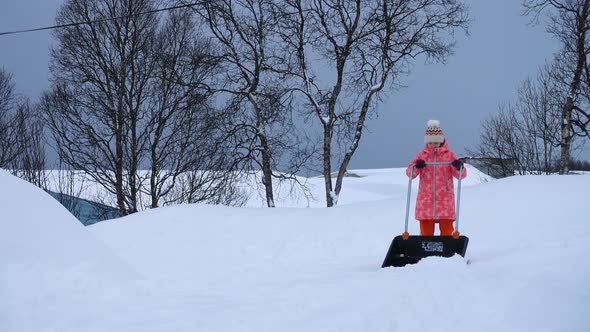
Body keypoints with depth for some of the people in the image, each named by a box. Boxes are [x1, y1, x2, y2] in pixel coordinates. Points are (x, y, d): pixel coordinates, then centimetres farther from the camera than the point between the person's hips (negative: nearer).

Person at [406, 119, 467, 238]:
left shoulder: (449, 155, 5)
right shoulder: (422, 155, 9)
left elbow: (461, 175, 0)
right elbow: (410, 173, 1)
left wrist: (459, 167, -23)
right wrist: (416, 167, -21)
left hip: (445, 199, -1)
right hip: (425, 200, 1)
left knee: (447, 230, 1)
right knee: (426, 231, 4)